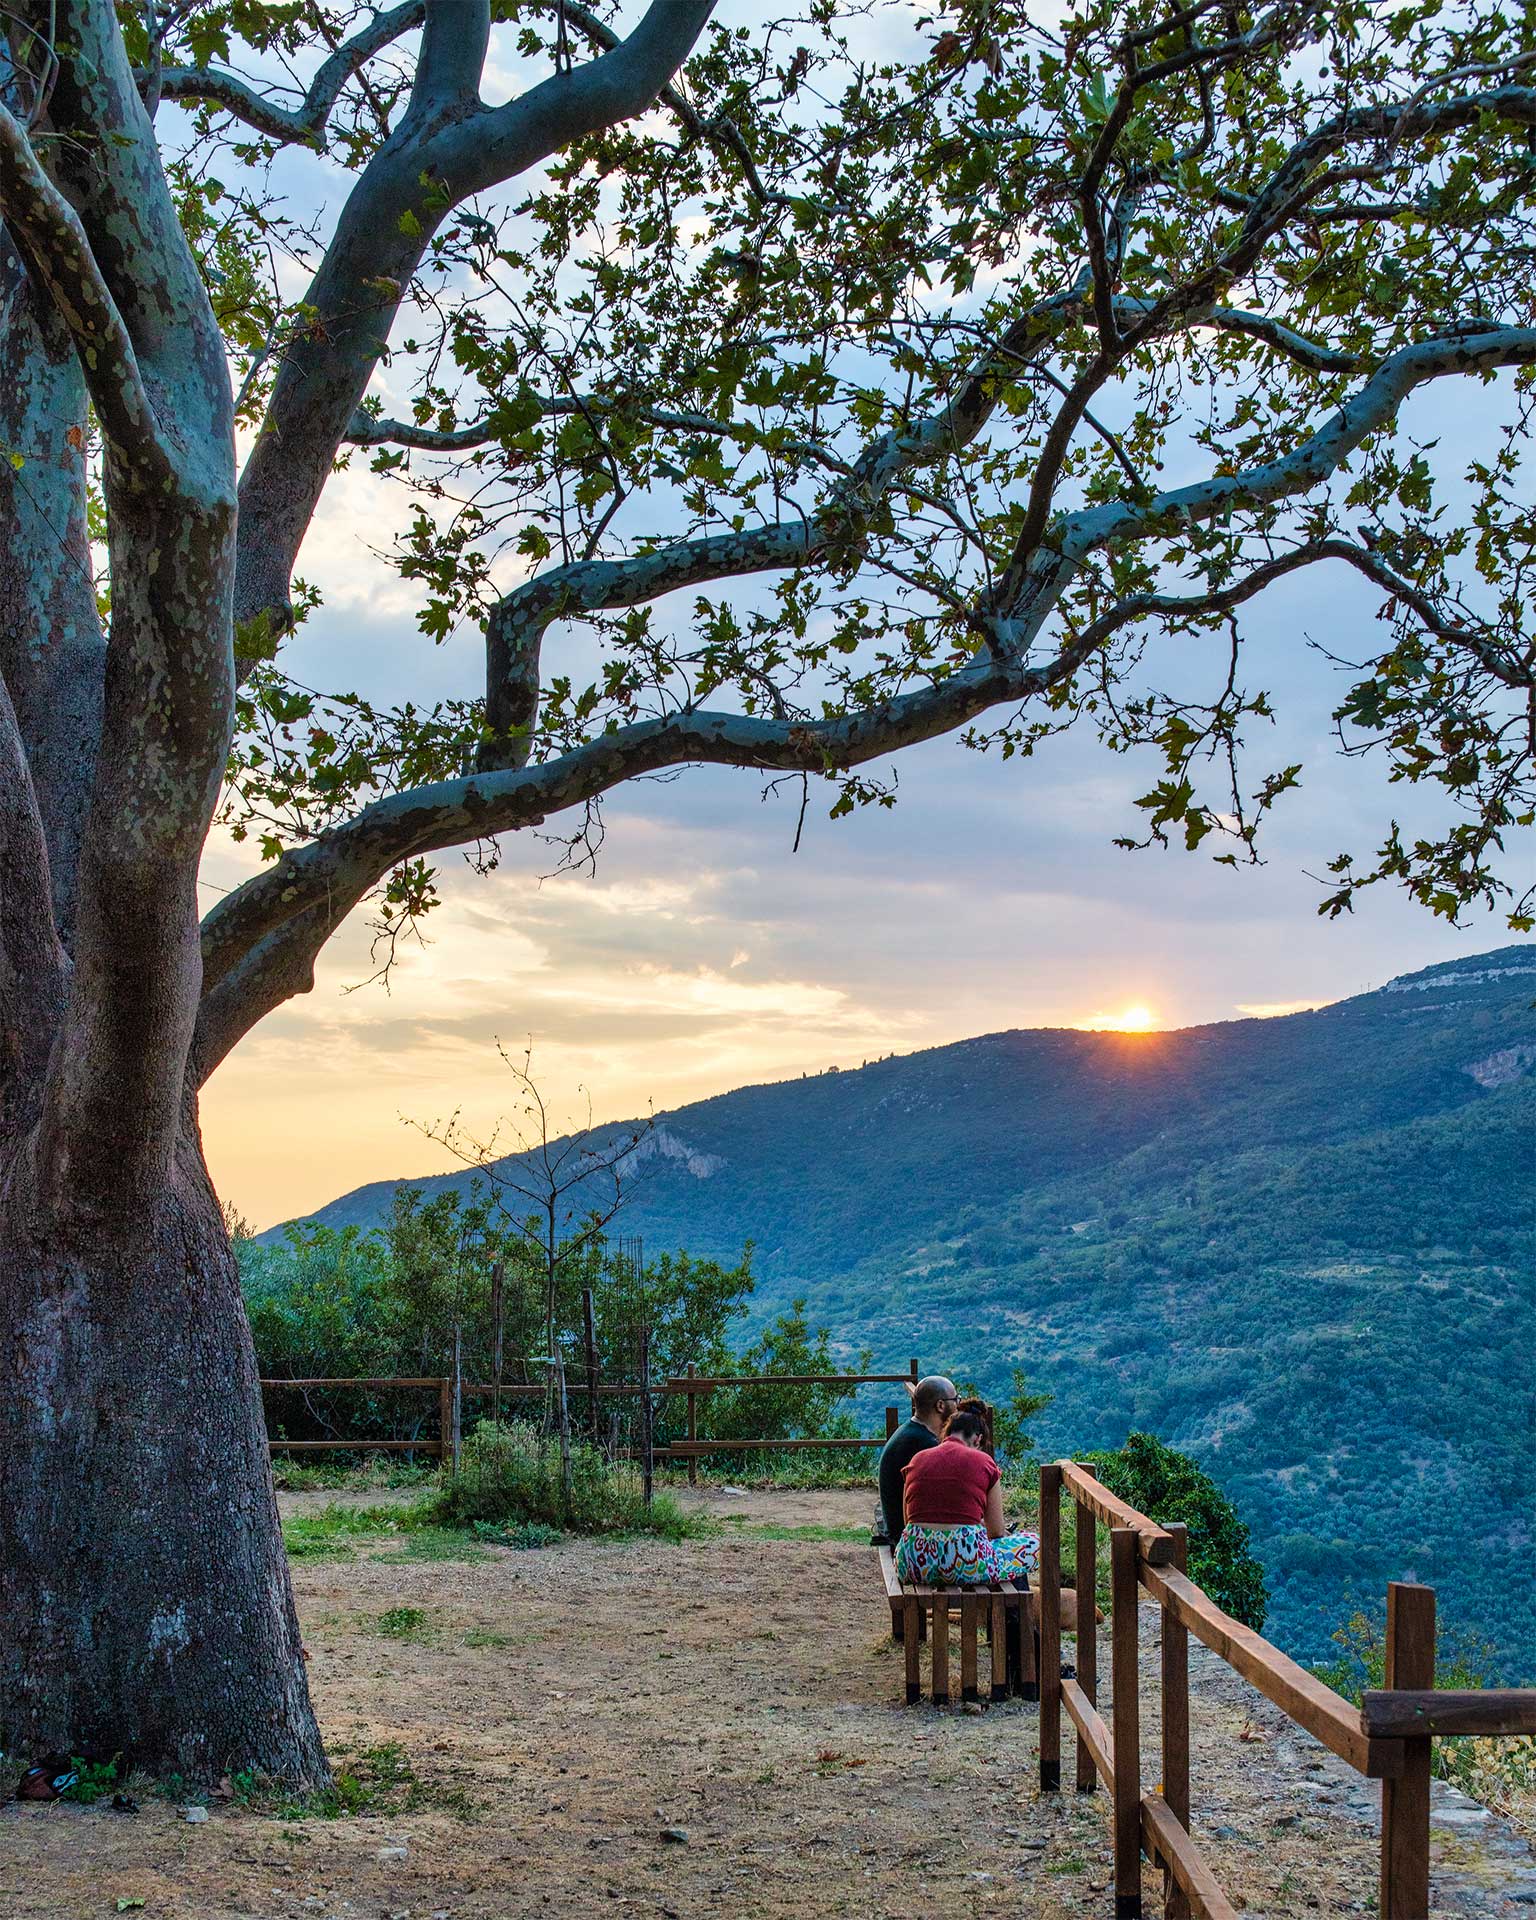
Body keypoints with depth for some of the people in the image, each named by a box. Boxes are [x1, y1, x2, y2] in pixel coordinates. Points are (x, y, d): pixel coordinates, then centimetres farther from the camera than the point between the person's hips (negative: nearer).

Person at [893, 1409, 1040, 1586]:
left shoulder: (917, 1460, 12)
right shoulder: (983, 1462, 3)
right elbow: (997, 1530, 7)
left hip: (915, 1565, 4)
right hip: (967, 1563, -4)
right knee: (1034, 1543, 21)